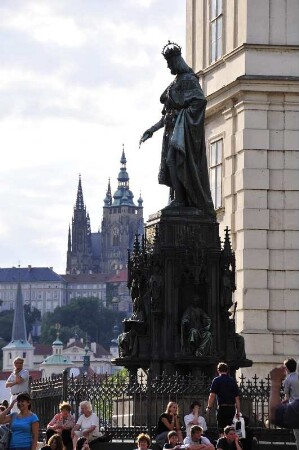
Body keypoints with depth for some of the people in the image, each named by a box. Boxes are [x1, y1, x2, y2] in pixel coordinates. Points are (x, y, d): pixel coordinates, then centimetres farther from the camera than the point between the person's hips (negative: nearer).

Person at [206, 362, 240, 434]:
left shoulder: (217, 380, -1)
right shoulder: (233, 381, 12)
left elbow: (212, 395, -9)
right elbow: (237, 397, 11)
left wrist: (209, 407, -2)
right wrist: (238, 411, 14)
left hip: (222, 407, -5)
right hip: (232, 408, 5)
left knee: (222, 429, -2)